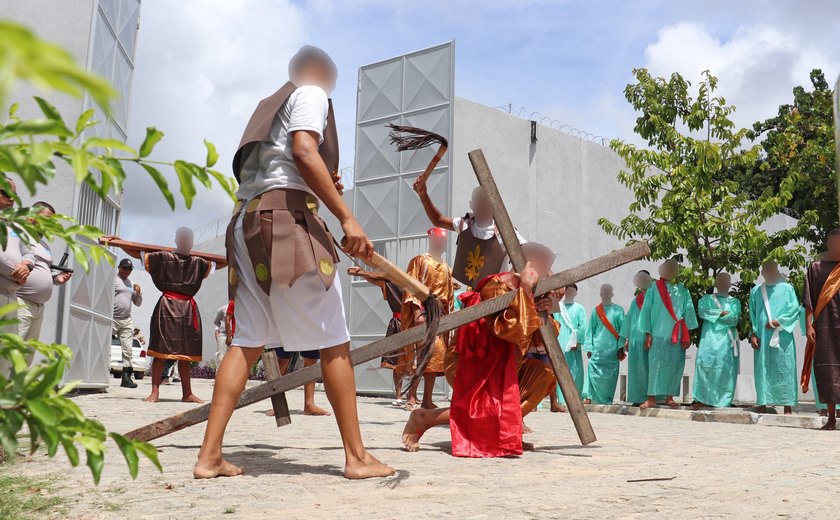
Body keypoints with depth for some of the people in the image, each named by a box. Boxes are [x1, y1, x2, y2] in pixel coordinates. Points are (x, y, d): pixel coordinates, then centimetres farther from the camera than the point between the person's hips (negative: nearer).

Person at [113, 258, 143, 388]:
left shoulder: (131, 284, 21)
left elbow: (138, 303, 23)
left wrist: (138, 293, 4)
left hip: (127, 320, 6)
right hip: (112, 319, -6)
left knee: (127, 350, 1)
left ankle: (126, 377, 3)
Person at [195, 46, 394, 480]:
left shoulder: (269, 105, 30)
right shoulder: (311, 94, 5)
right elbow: (304, 153, -14)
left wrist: (323, 185, 23)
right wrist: (346, 218, -19)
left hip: (247, 219, 8)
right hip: (288, 217, -8)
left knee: (248, 341, 4)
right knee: (334, 341, -5)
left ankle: (210, 455, -1)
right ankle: (356, 456, -3)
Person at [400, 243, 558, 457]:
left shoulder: (525, 292, 8)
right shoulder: (496, 288, -20)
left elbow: (538, 339, 9)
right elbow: (516, 330, -34)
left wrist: (544, 314, -9)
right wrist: (525, 288, -29)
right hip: (471, 366, -9)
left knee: (545, 374, 3)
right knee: (491, 412, -29)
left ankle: (506, 431, 4)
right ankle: (424, 418, -12)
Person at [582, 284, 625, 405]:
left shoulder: (618, 310, 8)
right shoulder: (596, 311, 12)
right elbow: (591, 330, 11)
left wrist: (621, 347, -3)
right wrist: (589, 347, 3)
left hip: (612, 348, -1)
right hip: (597, 348, 1)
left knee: (610, 374, 0)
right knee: (593, 371, -12)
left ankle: (606, 399, 6)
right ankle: (589, 396, -15)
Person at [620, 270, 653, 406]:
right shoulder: (635, 301, 19)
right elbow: (629, 319, 20)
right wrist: (627, 339, 14)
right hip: (636, 339, 4)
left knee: (649, 368, -7)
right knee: (636, 368, 1)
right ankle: (638, 398, 3)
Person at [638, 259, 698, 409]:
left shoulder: (682, 290, 11)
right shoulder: (654, 288, 6)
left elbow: (688, 311, 8)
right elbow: (646, 310, 4)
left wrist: (687, 335, -1)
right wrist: (648, 334, -3)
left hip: (677, 335, 2)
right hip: (658, 334, -2)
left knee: (675, 366, 3)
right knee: (656, 364, -6)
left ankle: (669, 397, 11)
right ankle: (652, 398, -5)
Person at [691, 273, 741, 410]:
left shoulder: (735, 302, 18)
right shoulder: (706, 299, 19)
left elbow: (734, 319, 0)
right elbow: (702, 312, -2)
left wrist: (713, 314, -1)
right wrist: (722, 313, -5)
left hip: (727, 338, 1)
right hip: (709, 337, 0)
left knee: (724, 366, -10)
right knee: (705, 363, -17)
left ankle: (722, 401, -7)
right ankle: (701, 398, -18)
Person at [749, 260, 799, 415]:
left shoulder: (787, 288, 10)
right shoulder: (756, 291, 16)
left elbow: (794, 310, 1)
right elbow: (752, 315, 13)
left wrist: (778, 322, -11)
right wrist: (752, 334, 1)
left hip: (782, 337, -2)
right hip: (762, 337, 2)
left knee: (784, 370, -4)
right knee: (762, 371, -1)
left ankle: (788, 406, -4)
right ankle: (762, 404, 1)